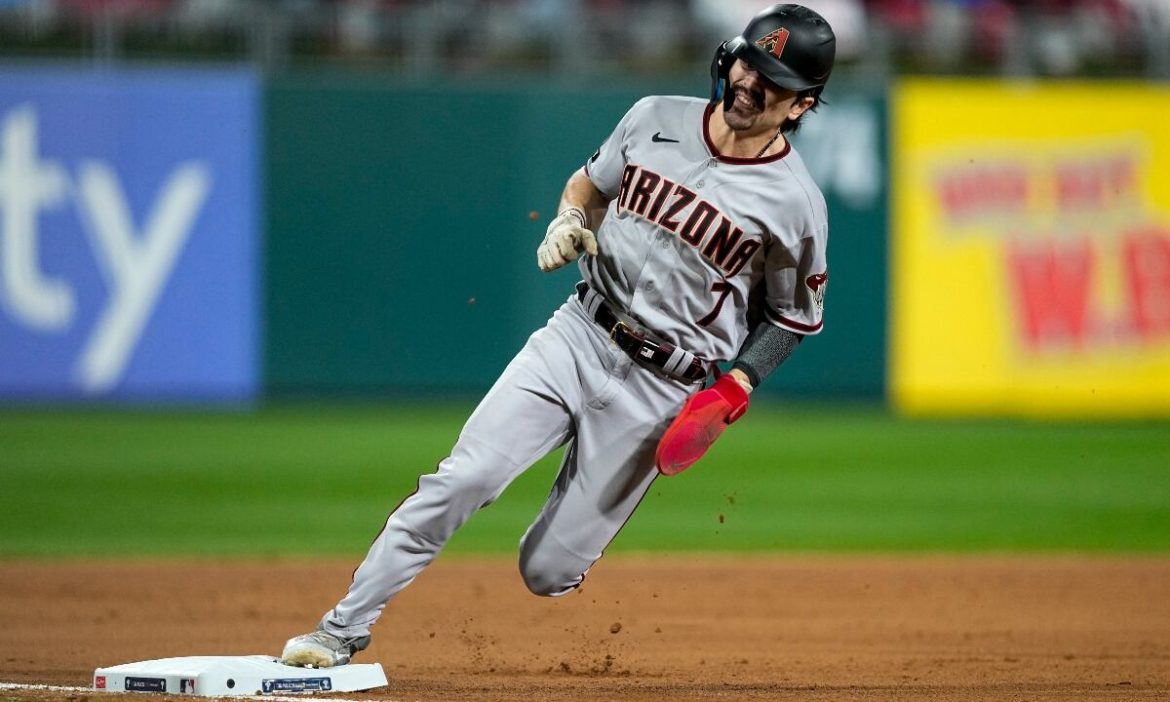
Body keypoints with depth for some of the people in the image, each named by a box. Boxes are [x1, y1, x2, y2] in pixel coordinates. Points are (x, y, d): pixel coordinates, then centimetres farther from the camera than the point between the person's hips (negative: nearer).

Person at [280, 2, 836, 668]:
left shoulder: (796, 203, -10)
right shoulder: (655, 119, 1)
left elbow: (793, 316, 3)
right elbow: (590, 184, 19)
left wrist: (736, 388, -10)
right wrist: (568, 223, -3)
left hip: (662, 389, -3)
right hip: (579, 333, 3)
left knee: (548, 572, -3)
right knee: (461, 480, -15)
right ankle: (343, 631, -7)